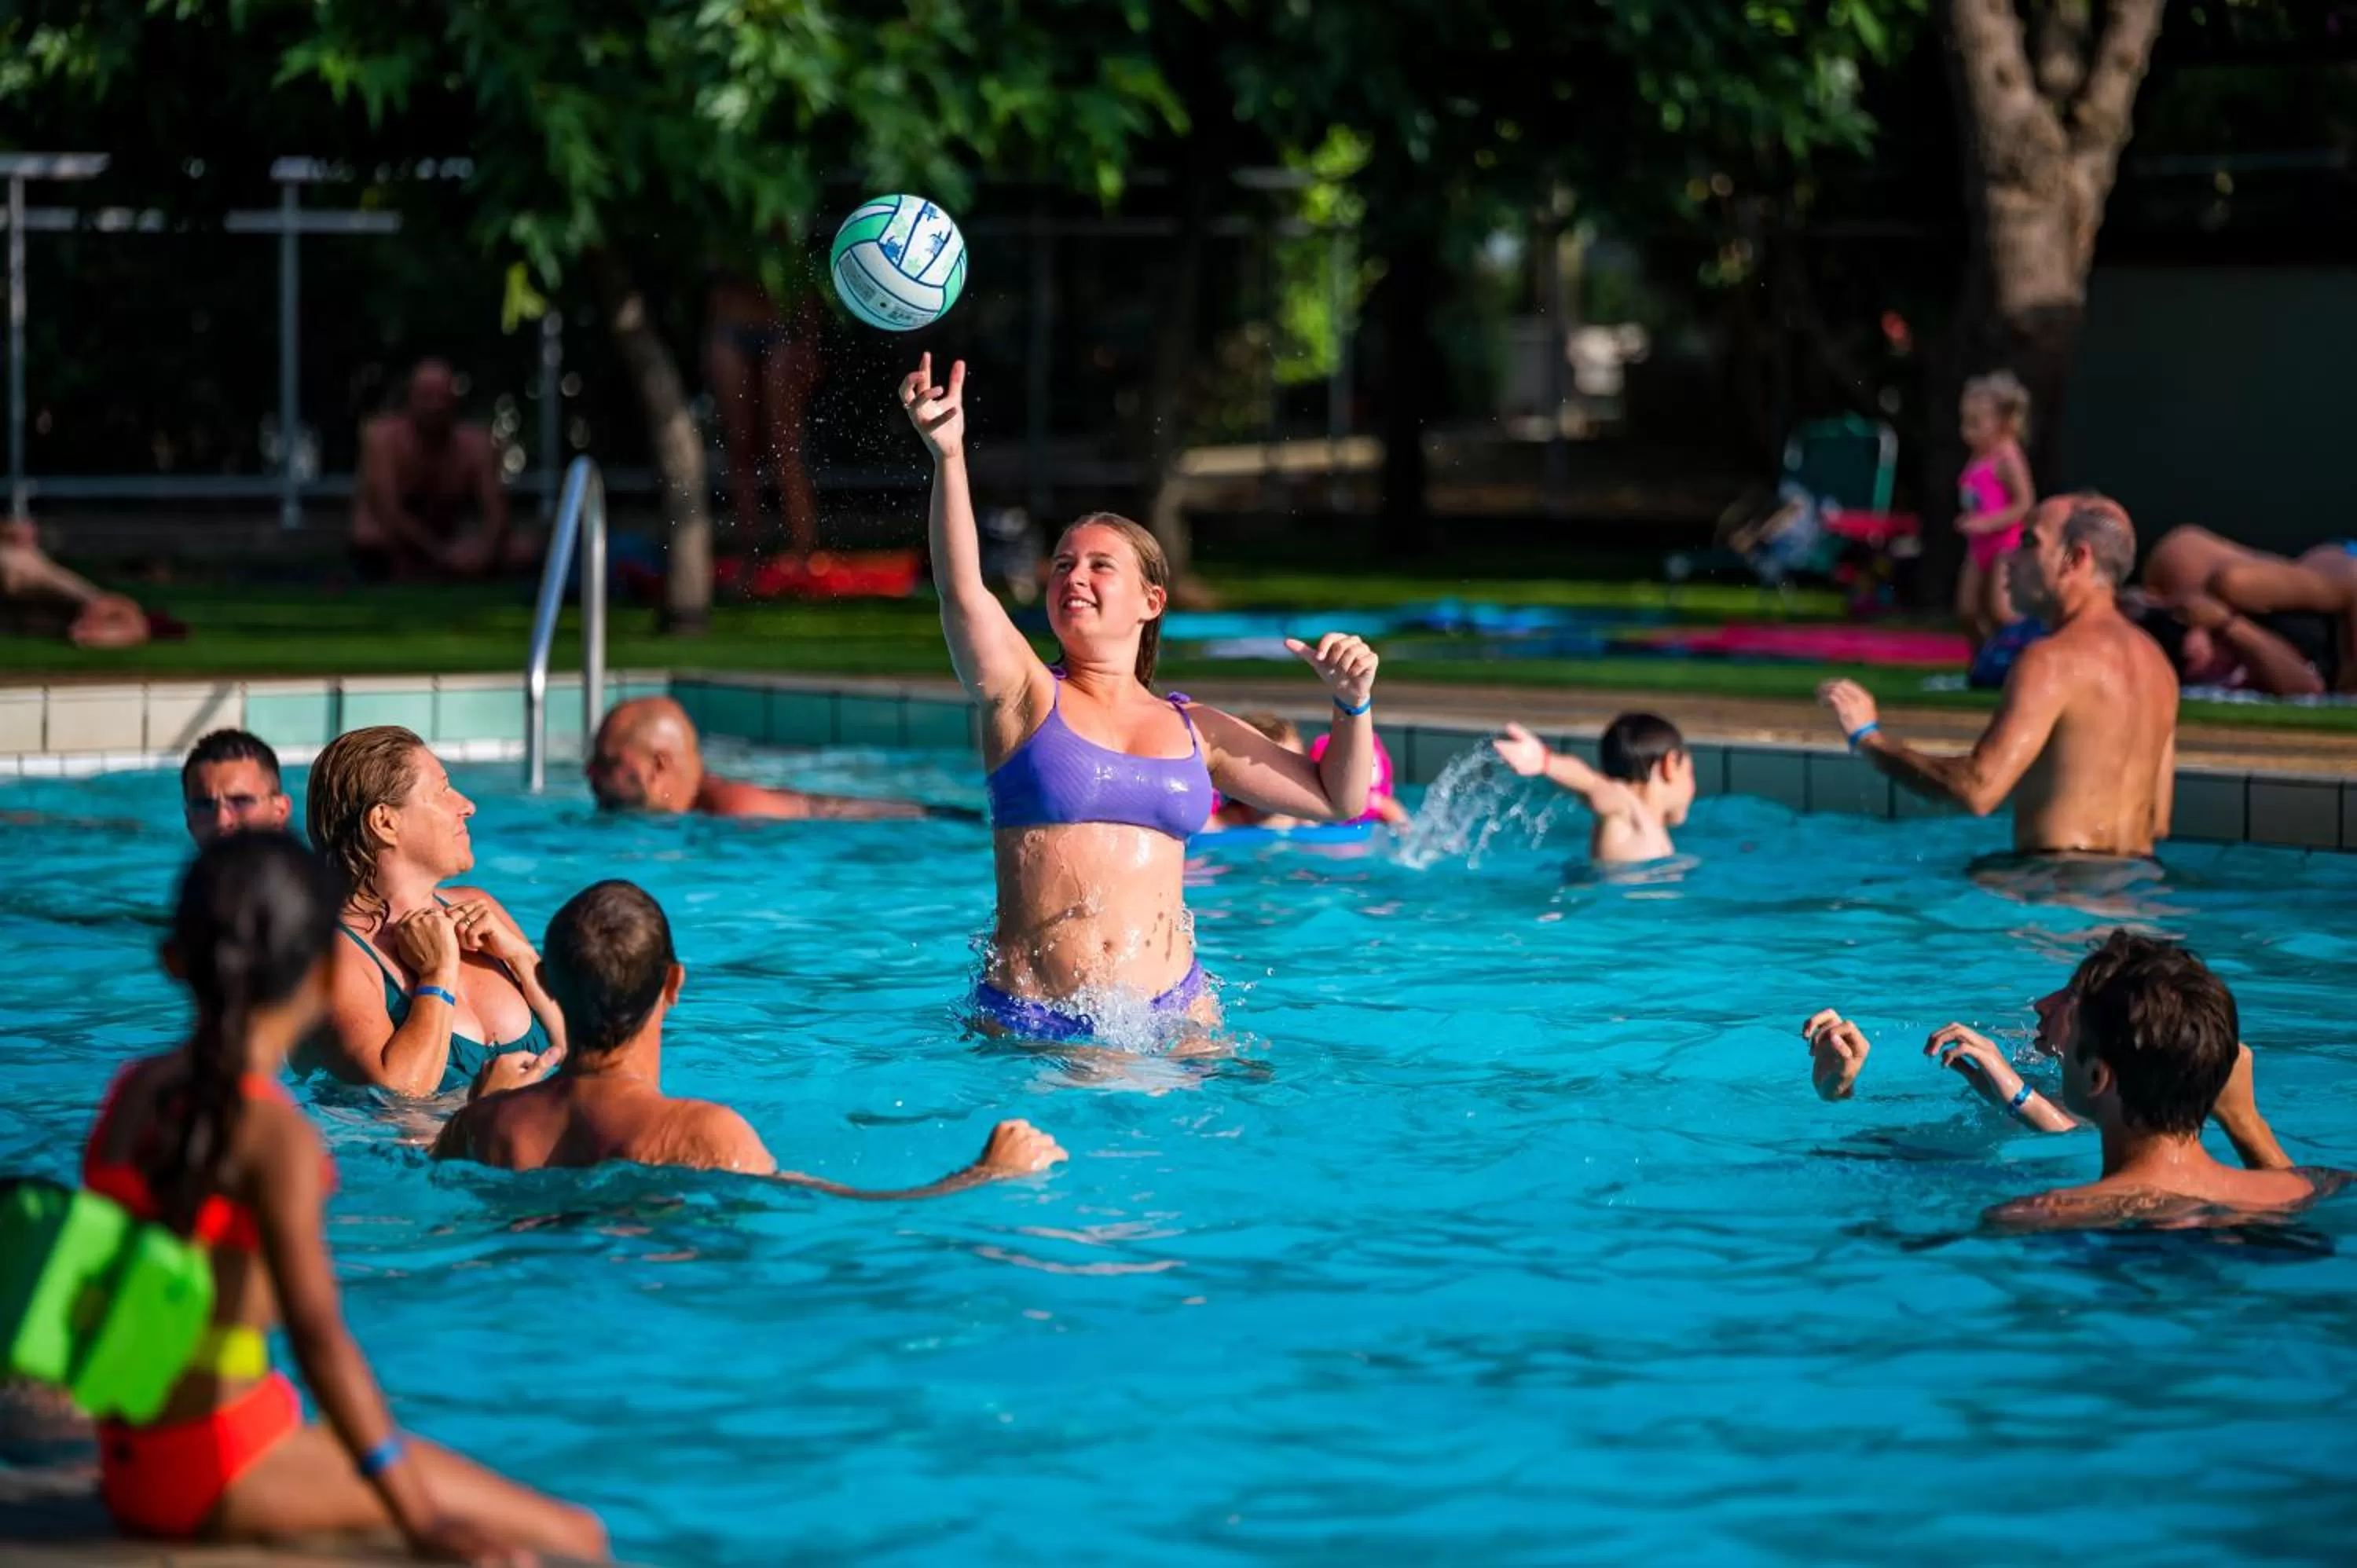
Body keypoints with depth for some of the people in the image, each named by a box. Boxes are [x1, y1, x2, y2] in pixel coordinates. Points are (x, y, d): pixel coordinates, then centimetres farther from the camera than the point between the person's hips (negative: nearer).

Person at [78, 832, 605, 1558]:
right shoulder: (277, 1139, -17)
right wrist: (420, 1521, -28)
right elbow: (319, 1335, -25)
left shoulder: (134, 1091, 6)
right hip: (229, 1469, -9)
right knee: (576, 1539, -8)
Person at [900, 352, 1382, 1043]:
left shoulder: (1194, 729, 14)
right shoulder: (1025, 696, 3)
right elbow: (962, 591, -16)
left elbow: (1338, 800, 23)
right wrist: (948, 457, -31)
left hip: (1173, 1013, 2)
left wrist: (1353, 702, 5)